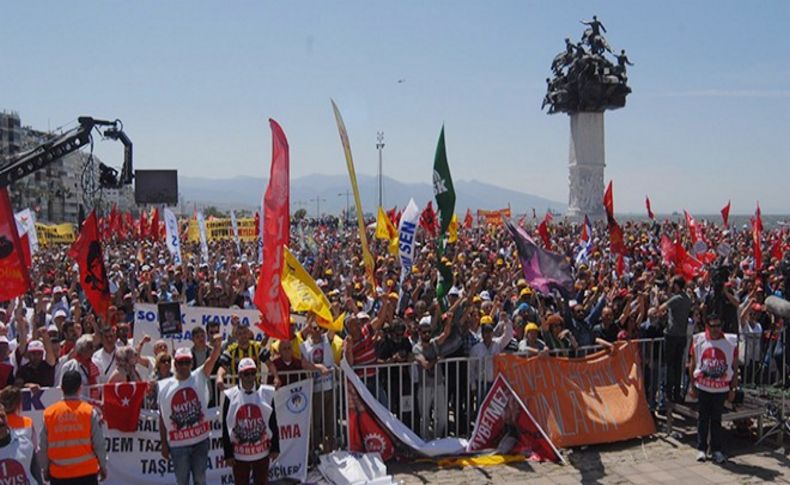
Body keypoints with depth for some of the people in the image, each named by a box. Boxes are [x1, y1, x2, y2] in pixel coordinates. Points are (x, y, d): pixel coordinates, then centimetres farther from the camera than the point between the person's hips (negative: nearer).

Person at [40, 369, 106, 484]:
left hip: (58, 474, 2)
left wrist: (45, 468, 16)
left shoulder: (49, 413, -4)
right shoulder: (90, 411, -10)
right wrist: (103, 466, 7)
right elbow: (99, 443, -7)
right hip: (86, 471, -2)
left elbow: (43, 446, 1)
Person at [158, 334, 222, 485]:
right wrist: (164, 444, 1)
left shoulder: (199, 377, -3)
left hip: (200, 440, 0)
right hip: (178, 444, 0)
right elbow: (162, 418, 1)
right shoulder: (165, 386, -3)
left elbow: (212, 359, -21)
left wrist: (217, 345, -43)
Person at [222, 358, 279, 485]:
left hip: (262, 452, 1)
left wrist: (275, 448, 3)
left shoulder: (267, 393, -6)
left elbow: (273, 424, 2)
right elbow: (226, 428, -5)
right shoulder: (231, 396, -10)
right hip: (239, 454, -1)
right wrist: (228, 454, -4)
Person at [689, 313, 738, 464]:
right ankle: (701, 448, 16)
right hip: (703, 387, 0)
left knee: (716, 419, 7)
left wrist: (733, 389, 1)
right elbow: (692, 365, 4)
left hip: (722, 388, 0)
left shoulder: (731, 342, -3)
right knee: (703, 418, 8)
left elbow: (735, 367, 2)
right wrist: (692, 386, 4)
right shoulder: (698, 340, -2)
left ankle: (716, 450, 17)